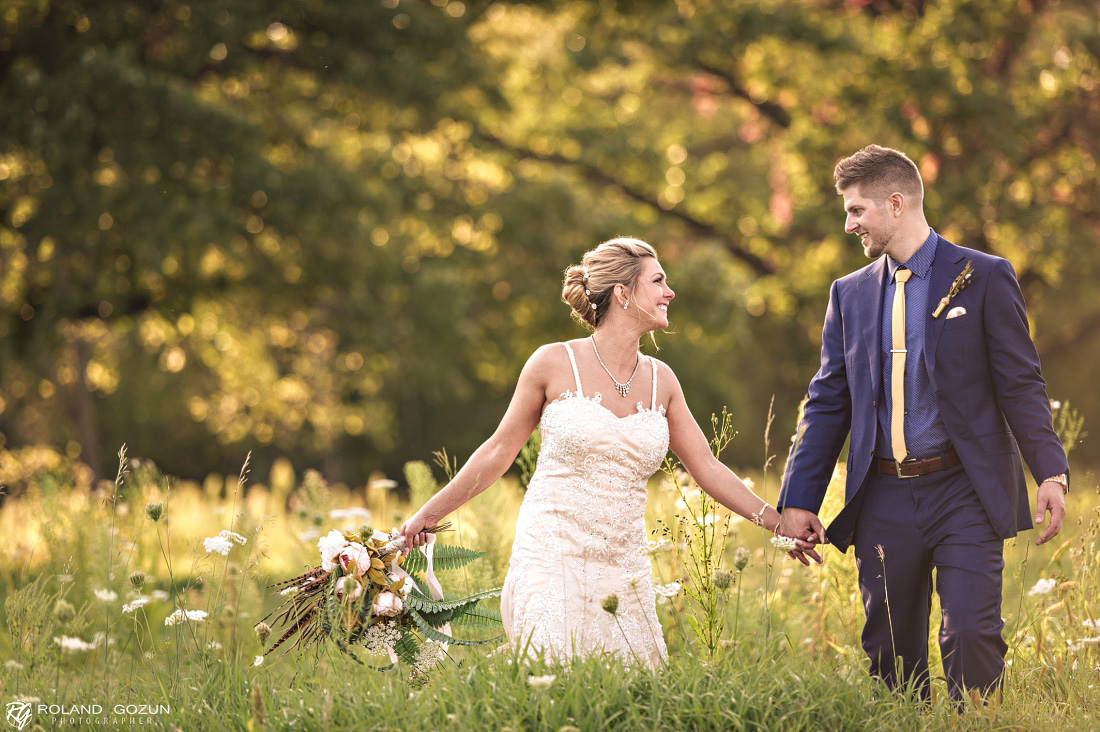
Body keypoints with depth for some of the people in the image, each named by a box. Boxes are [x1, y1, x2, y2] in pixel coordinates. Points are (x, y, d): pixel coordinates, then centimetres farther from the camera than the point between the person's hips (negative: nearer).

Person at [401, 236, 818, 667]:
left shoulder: (660, 380, 8)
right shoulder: (555, 364, -3)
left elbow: (706, 468, 13)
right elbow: (500, 450, 6)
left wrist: (778, 523, 8)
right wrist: (429, 514, 9)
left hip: (622, 569, 4)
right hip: (551, 562, -4)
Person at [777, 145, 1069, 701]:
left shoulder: (984, 278, 0)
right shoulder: (850, 294, 12)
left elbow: (1021, 385, -3)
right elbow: (827, 403, 14)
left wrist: (1050, 472, -15)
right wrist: (797, 500, 8)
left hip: (964, 493, -4)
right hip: (884, 503, 4)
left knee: (971, 635, -14)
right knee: (889, 651, 5)